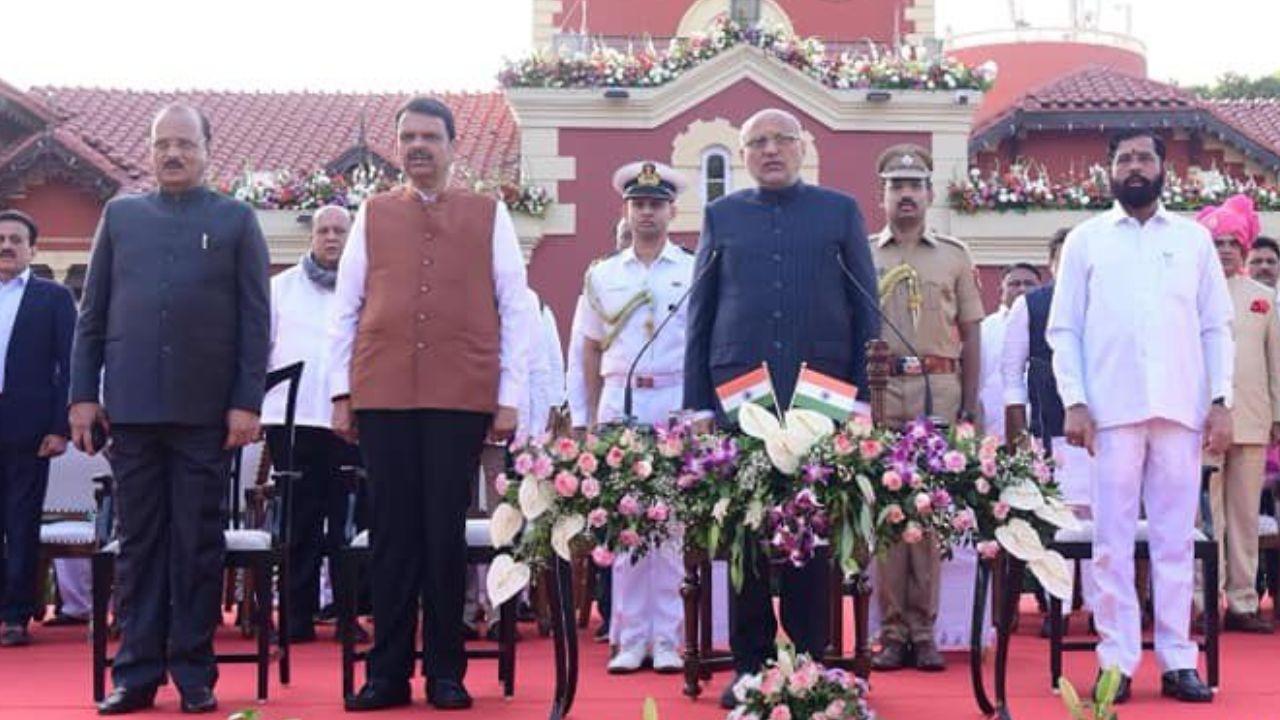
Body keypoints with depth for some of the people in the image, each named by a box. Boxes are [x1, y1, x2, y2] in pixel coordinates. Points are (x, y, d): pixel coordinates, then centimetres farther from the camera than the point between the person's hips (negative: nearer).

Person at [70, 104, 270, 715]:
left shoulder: (236, 220, 7)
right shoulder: (120, 215, 13)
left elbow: (255, 318, 2)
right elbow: (92, 313, 12)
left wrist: (247, 401, -6)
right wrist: (83, 394, 4)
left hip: (207, 410, -2)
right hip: (132, 406, 2)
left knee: (199, 543, 2)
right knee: (138, 541, 5)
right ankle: (137, 671, 11)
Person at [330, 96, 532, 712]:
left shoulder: (489, 215, 8)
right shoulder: (372, 215, 12)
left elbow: (515, 309, 5)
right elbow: (345, 309, 12)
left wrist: (509, 398, -1)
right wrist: (341, 392, 5)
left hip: (462, 399, -1)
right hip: (382, 397, 2)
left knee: (446, 533, 2)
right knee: (393, 532, 5)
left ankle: (445, 671, 12)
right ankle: (388, 671, 12)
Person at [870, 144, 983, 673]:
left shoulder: (954, 257, 12)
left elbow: (970, 336, 11)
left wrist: (969, 408, 3)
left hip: (938, 392, 0)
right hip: (879, 391, 0)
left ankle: (923, 630, 5)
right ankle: (893, 630, 5)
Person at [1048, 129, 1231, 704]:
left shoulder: (1194, 239, 13)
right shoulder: (1086, 239, 9)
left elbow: (1216, 327, 11)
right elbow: (1064, 329, 5)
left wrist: (1221, 401, 1)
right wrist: (1074, 402, -5)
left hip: (1181, 409, 1)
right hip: (1112, 410, -1)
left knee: (1175, 538, 3)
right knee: (1113, 540, -1)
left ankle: (1178, 660, 8)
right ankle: (1117, 662, 4)